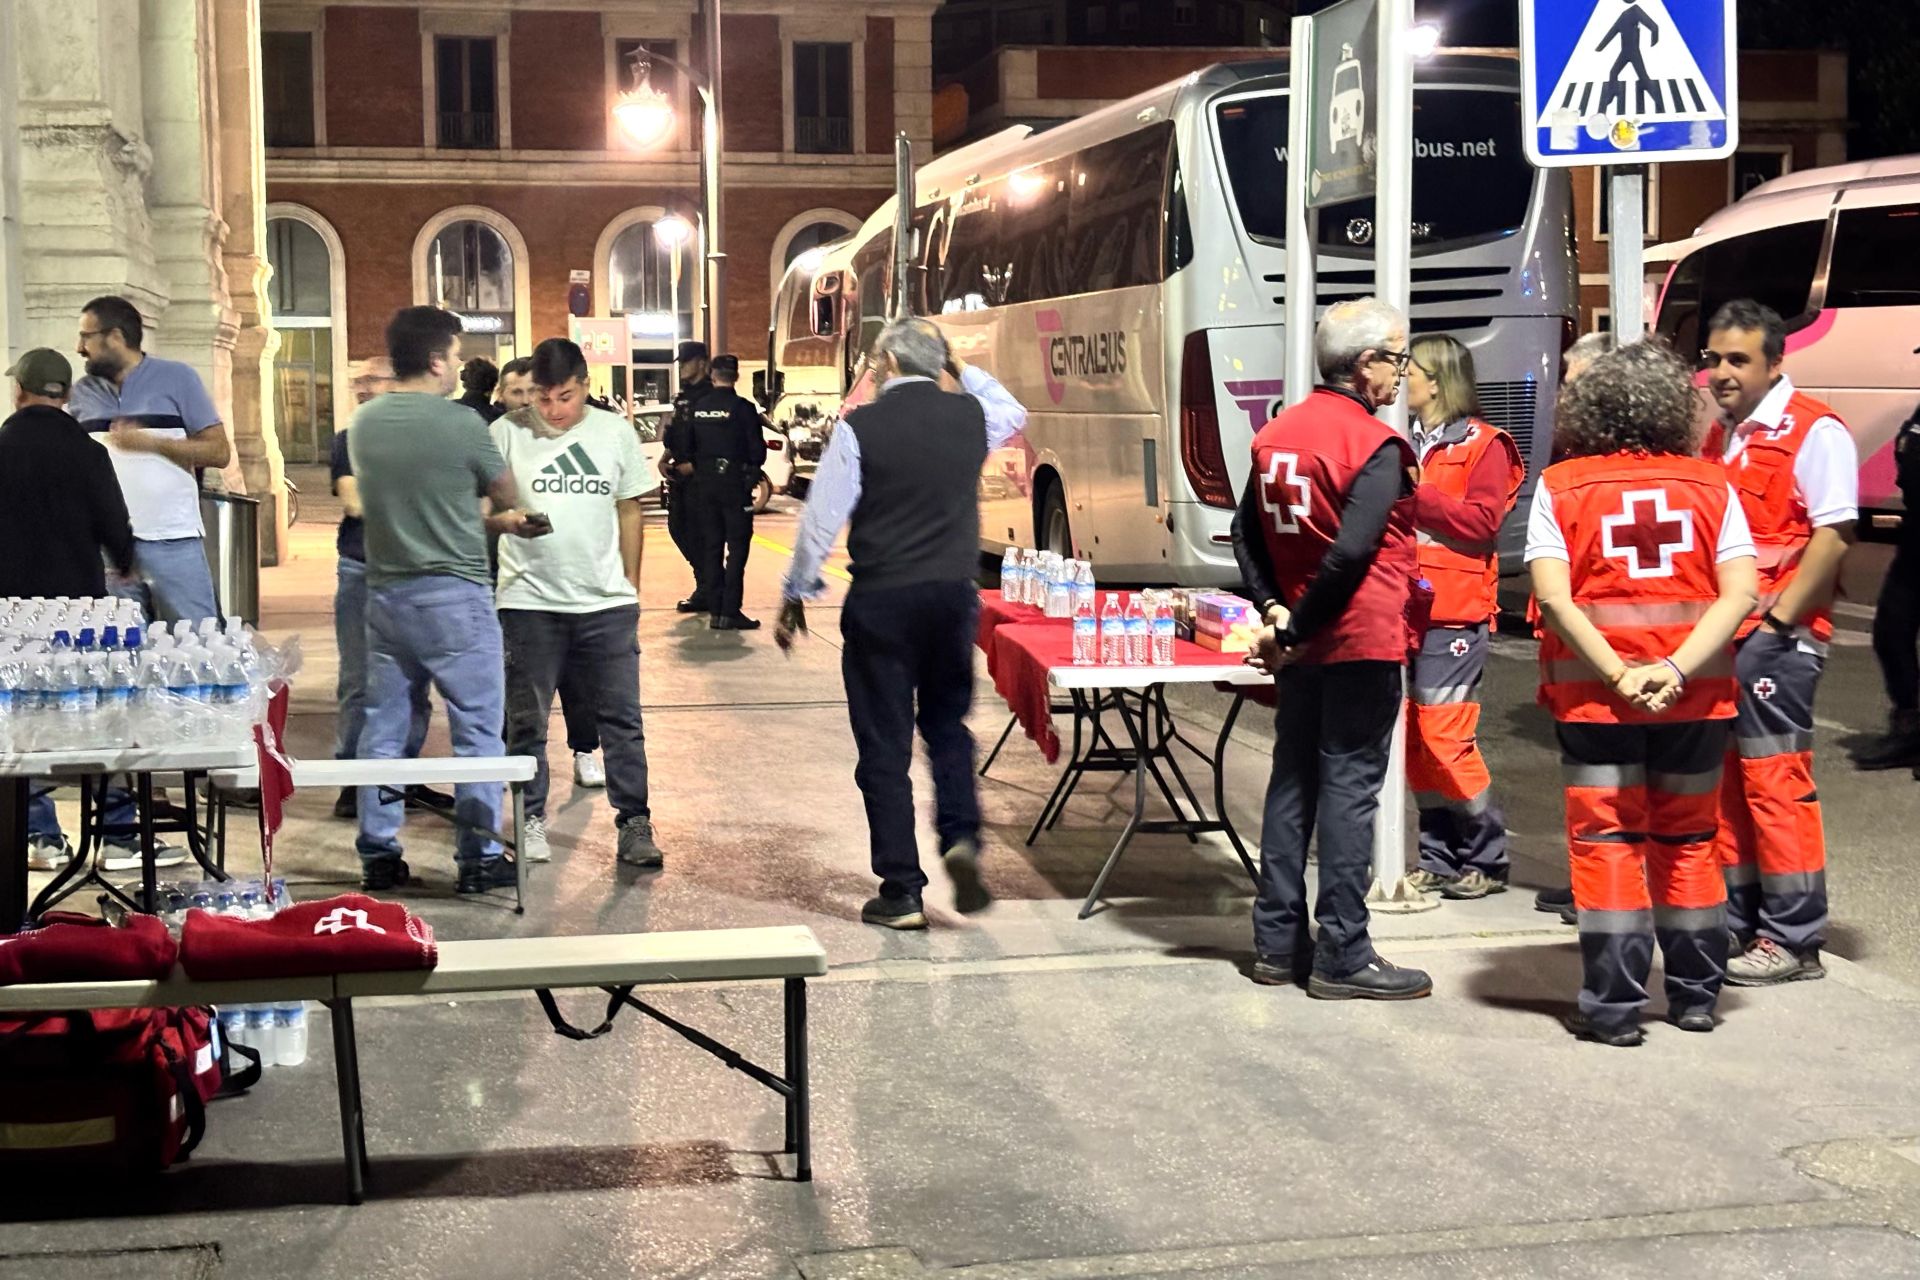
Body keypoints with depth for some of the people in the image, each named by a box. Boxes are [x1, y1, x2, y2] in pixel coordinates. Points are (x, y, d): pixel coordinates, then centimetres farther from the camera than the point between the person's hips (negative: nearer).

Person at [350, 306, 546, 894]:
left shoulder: (363, 422, 4)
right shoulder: (461, 423, -14)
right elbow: (507, 496, 1)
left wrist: (496, 522, 20)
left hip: (385, 594, 6)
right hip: (454, 596, -5)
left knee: (383, 728, 12)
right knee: (477, 729, 4)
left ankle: (378, 853, 17)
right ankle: (479, 857, 7)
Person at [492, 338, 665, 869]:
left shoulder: (616, 433, 5)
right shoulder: (507, 434, -2)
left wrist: (631, 584, 11)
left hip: (607, 603, 1)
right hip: (530, 601, -1)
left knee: (622, 717, 3)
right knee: (526, 720, 7)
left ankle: (634, 822, 11)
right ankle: (531, 819, 21)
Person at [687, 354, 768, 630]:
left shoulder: (697, 408, 2)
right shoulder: (743, 408, -11)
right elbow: (757, 449, -9)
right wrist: (753, 468, 11)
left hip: (704, 481, 4)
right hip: (735, 480, -4)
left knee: (711, 546, 10)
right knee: (737, 547, 0)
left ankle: (715, 610, 11)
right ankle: (730, 612, -6)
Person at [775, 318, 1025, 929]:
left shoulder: (860, 427, -10)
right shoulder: (970, 414, 2)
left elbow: (822, 519, -7)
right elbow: (1014, 415, 27)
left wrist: (795, 595, 5)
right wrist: (964, 370, 25)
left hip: (881, 602, -4)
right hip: (954, 595, 4)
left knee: (884, 746, 4)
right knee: (947, 725, 22)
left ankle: (901, 894, 6)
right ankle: (961, 837, -1)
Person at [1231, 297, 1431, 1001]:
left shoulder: (1276, 433, 9)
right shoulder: (1377, 446, -15)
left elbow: (1247, 532, 10)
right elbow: (1350, 552, -23)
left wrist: (1277, 611, 2)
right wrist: (1296, 630, -15)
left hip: (1301, 645, 8)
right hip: (1362, 642, -7)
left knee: (1292, 780, 13)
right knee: (1349, 790, -3)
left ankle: (1277, 942, 19)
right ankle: (1342, 957, 2)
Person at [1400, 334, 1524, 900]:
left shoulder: (1483, 446, -2)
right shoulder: (1406, 442, 17)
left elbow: (1482, 520, -14)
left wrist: (1414, 495, -16)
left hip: (1455, 614, -7)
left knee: (1446, 736, -9)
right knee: (1416, 737, 7)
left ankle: (1486, 859, 2)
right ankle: (1438, 858, 16)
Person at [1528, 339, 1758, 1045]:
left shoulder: (1560, 485, -2)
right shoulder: (1711, 484, 2)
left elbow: (1552, 597, -14)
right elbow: (1740, 592, -8)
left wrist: (1618, 676, -15)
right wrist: (1676, 669, -15)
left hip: (1594, 694, -2)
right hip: (1695, 695, 2)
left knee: (1606, 840, 5)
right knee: (1688, 838, 16)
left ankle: (1614, 1006, 6)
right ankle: (1695, 994, 25)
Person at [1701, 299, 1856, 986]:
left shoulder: (1813, 430, -7)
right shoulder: (1720, 434, 16)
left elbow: (1834, 535, -14)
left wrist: (1777, 618, -15)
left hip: (1775, 636, -8)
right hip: (1721, 632, 8)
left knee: (1775, 779, -7)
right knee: (1725, 778, 11)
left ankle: (1793, 939, 0)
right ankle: (1736, 922, 21)